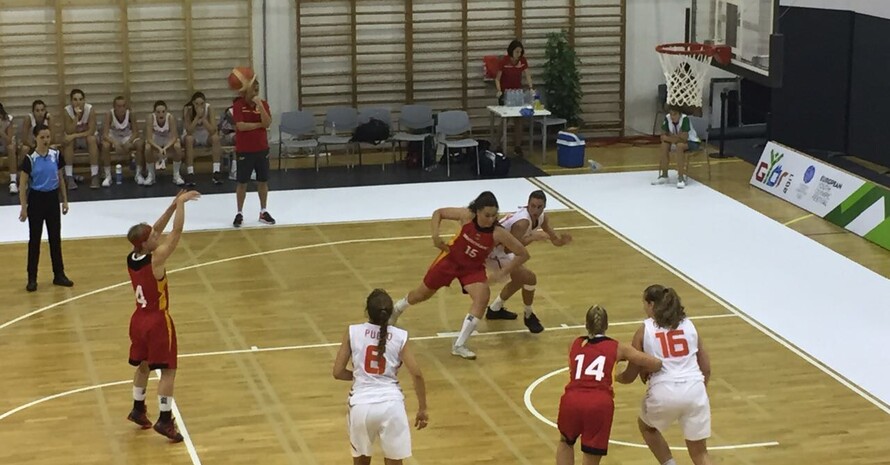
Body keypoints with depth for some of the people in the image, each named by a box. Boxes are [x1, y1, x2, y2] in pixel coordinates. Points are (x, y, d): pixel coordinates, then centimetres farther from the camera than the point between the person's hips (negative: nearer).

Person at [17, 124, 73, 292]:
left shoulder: (56, 155, -1)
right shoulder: (30, 159, -12)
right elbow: (23, 185, -8)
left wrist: (65, 200, 8)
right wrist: (24, 208, -12)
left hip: (52, 198, 4)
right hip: (36, 199, -4)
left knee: (55, 238, 10)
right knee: (34, 240, 2)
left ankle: (59, 275, 20)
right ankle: (32, 278, 9)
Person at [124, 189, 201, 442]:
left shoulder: (131, 258, -2)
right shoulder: (156, 259, -23)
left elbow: (156, 230, 7)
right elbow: (176, 231, -22)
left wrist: (173, 206, 3)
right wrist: (181, 203, -13)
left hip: (139, 319, 8)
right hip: (158, 321, -8)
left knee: (143, 365, 23)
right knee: (168, 370, 0)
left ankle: (138, 410, 35)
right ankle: (165, 420, -1)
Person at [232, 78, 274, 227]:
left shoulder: (263, 104, 2)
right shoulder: (238, 105, -9)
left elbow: (267, 124, -12)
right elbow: (240, 126, -19)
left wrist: (260, 105, -22)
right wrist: (259, 124, -11)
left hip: (262, 149, 4)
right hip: (244, 150, -3)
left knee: (263, 181, 10)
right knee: (242, 182, 3)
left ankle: (263, 212, 21)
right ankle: (239, 214, 12)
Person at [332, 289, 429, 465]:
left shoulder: (353, 332, 0)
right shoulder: (400, 336, 0)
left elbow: (338, 372, 2)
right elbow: (416, 374, -4)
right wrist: (422, 409, 6)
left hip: (361, 404, 1)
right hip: (391, 403, -1)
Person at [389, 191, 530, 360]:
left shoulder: (498, 233, -28)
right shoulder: (467, 215, -27)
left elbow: (523, 254, -22)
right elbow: (438, 213, -11)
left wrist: (502, 273, -27)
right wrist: (435, 235, -25)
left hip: (474, 268, 0)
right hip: (451, 259, 0)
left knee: (482, 297, -27)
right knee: (423, 293, 16)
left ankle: (459, 345, -17)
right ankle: (397, 309, 52)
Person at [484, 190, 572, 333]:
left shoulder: (541, 218, -5)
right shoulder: (523, 221, -33)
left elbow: (555, 240, -2)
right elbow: (509, 249, -38)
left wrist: (562, 239, -24)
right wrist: (532, 238, -42)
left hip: (502, 249, 10)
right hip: (492, 252, -10)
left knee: (520, 280, 27)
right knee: (530, 278, -14)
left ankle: (494, 309, 43)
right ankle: (529, 316, 7)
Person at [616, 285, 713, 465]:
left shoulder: (644, 329, 7)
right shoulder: (689, 325, 15)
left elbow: (630, 376, 11)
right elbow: (706, 369, 14)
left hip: (663, 391, -2)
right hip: (694, 389, 2)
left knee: (646, 426, 32)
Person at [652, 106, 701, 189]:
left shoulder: (685, 119, -29)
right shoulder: (667, 118, -14)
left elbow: (684, 138, -33)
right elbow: (663, 136, -10)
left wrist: (670, 136, -22)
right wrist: (673, 137, -26)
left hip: (692, 142, -6)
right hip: (677, 141, 6)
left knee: (680, 146, -35)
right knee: (664, 145, -20)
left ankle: (681, 178, -29)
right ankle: (664, 175, -7)